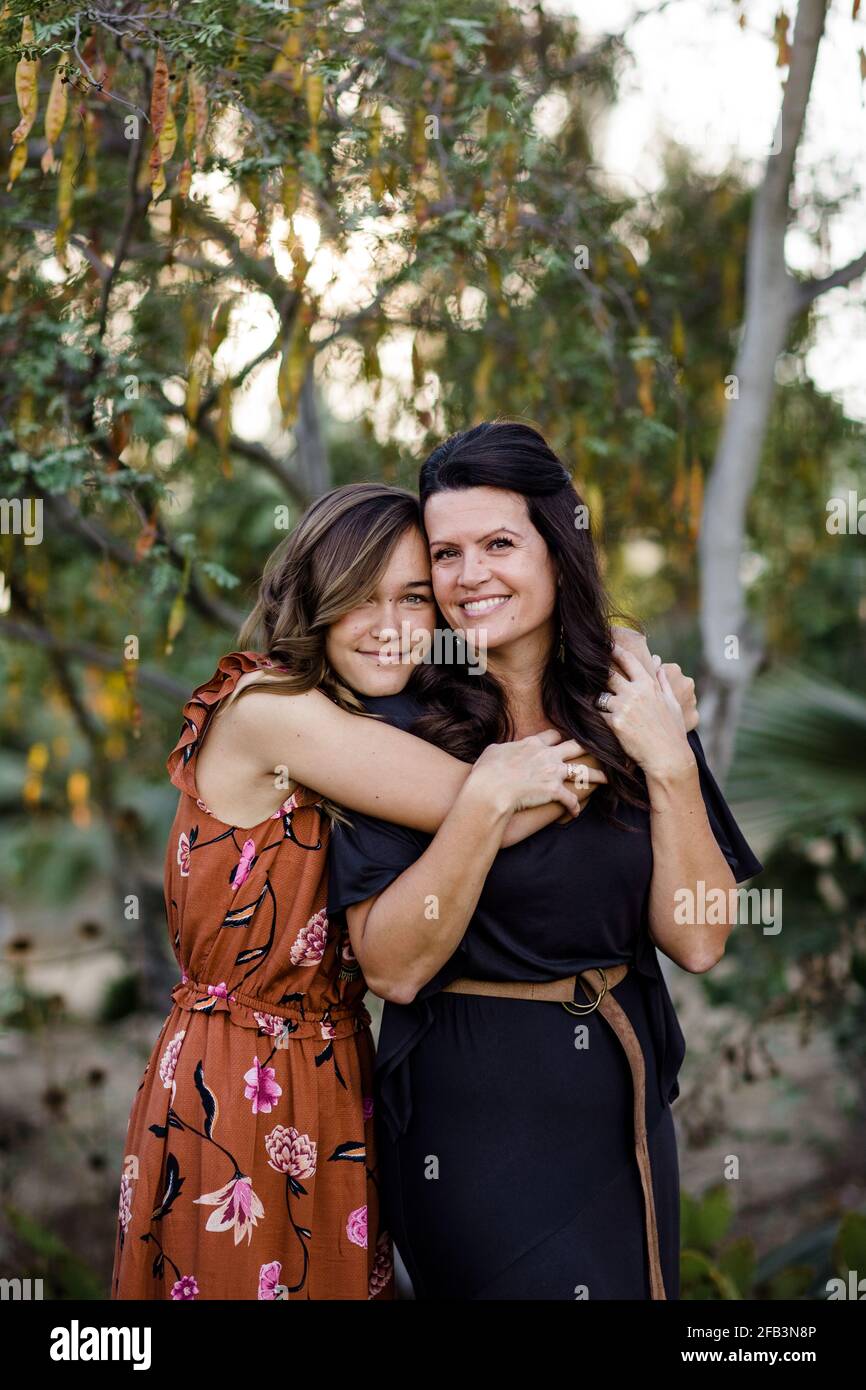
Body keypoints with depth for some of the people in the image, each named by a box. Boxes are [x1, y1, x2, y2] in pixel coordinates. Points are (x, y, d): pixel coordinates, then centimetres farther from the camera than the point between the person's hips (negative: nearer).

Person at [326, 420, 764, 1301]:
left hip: (622, 1097, 4)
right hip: (474, 1111, -4)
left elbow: (696, 942, -6)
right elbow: (392, 967, -18)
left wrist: (671, 766, -16)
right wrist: (487, 803, -27)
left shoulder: (630, 711, -1)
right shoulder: (407, 727, -11)